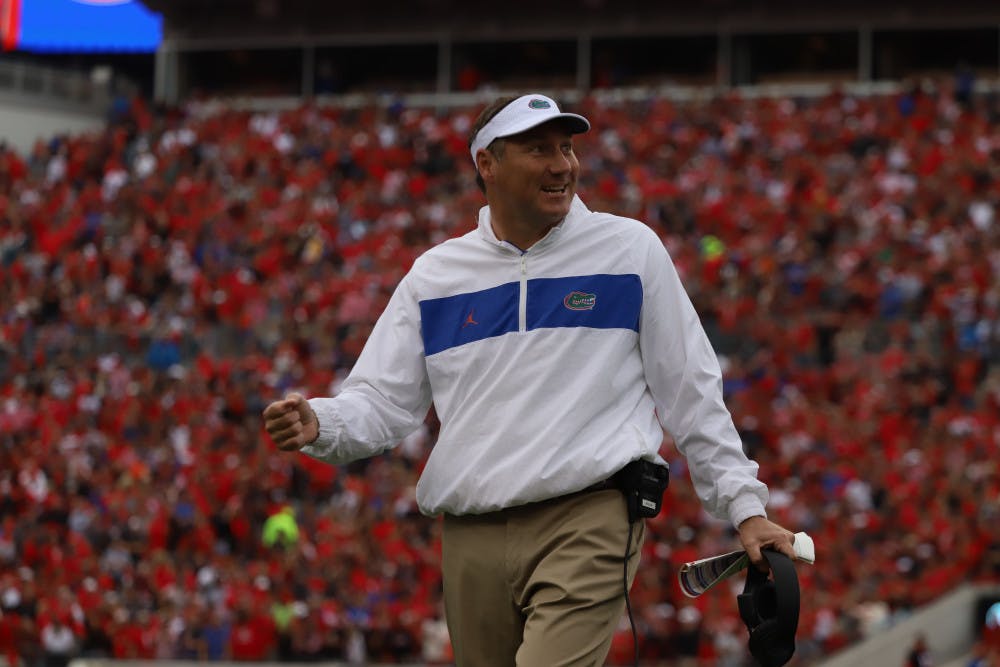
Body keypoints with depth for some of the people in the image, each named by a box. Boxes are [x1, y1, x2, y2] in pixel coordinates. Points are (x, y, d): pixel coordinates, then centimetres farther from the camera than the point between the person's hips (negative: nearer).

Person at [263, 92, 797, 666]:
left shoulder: (630, 249, 6)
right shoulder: (435, 274, 12)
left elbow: (691, 392, 8)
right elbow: (382, 402, 11)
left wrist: (744, 505, 4)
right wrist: (320, 425, -11)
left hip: (590, 525, -4)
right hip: (471, 542, 4)